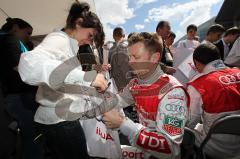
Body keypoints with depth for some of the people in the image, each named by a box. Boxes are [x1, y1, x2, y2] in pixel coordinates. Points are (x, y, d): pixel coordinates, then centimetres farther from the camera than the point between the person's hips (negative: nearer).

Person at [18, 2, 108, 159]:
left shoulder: (67, 44, 15)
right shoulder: (59, 39, -15)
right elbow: (28, 65, -36)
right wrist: (87, 76, -40)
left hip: (62, 118, 9)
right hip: (59, 121, -9)